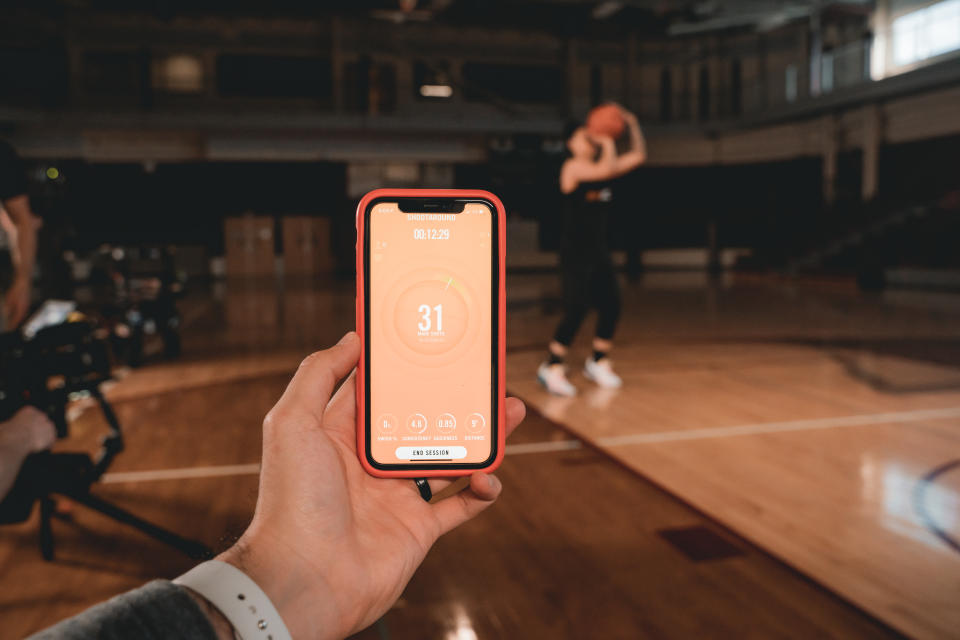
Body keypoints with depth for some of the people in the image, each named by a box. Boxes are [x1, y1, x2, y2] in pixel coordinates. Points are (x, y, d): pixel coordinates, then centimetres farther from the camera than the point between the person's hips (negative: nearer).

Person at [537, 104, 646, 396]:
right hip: (575, 254, -8)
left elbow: (638, 156, 14)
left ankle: (598, 363, 22)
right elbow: (605, 169, -26)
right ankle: (551, 368, 1)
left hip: (599, 253, 8)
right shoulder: (573, 167, -9)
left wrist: (632, 125, 5)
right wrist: (608, 143, -11)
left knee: (611, 307, 5)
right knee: (576, 311, -11)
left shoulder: (601, 167, 13)